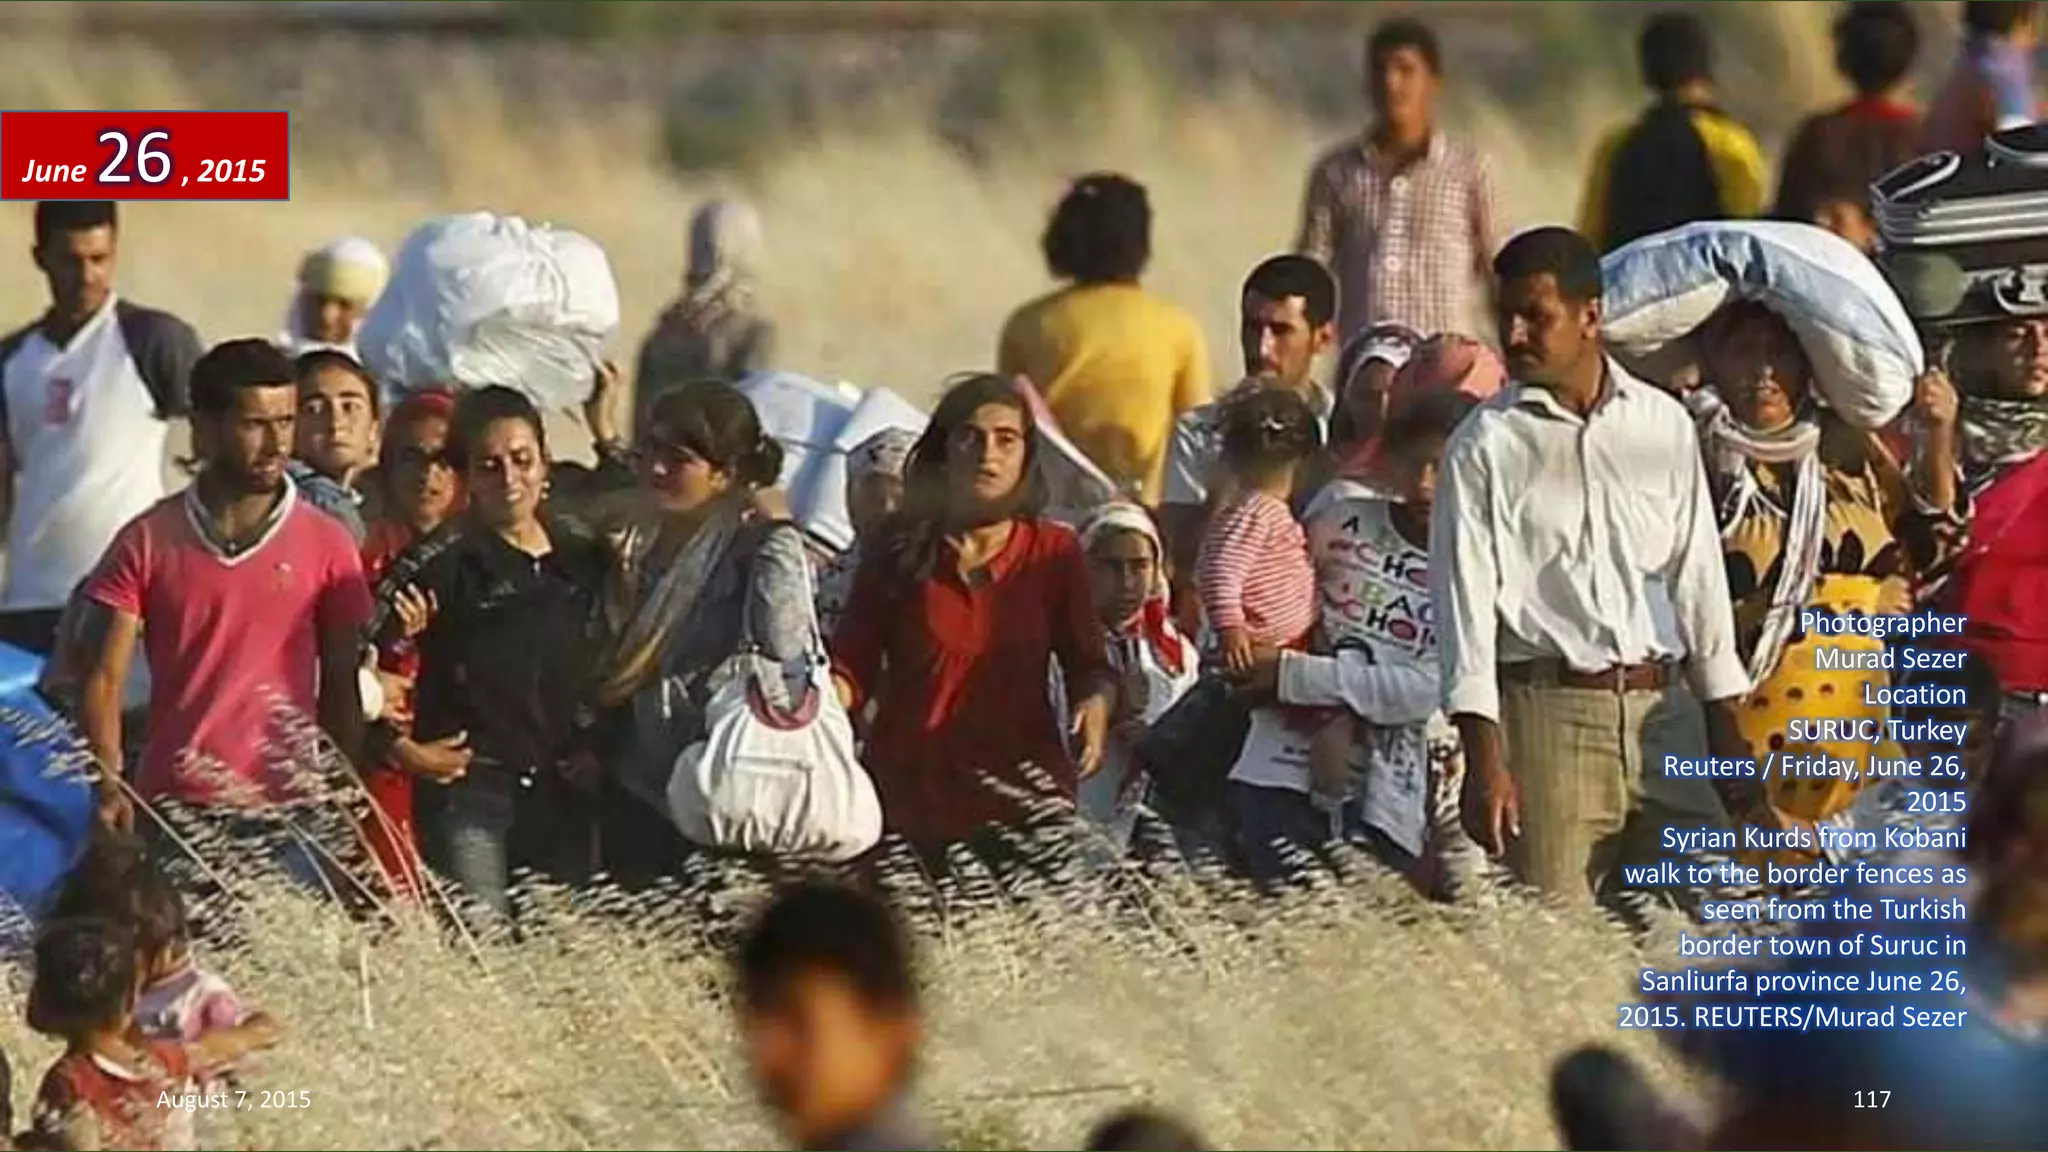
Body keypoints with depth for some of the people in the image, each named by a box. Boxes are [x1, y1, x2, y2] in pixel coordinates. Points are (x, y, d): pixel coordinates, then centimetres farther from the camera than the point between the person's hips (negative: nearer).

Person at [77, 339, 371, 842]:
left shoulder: (326, 545, 5)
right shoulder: (148, 543, 5)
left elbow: (342, 688, 8)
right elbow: (105, 680, 3)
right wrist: (107, 786, -12)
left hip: (289, 809, -1)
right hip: (171, 809, 1)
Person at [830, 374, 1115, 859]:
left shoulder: (1053, 551, 7)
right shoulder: (900, 552, 5)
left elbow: (1088, 664, 11)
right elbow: (852, 665, 3)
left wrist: (1096, 705, -10)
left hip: (1020, 799, 0)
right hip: (908, 795, 0)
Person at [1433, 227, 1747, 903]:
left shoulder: (1664, 425, 10)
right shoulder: (1485, 447, 1)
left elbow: (1699, 576, 14)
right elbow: (1466, 602, -3)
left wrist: (1726, 729, 10)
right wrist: (1485, 761, -11)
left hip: (1663, 711, 3)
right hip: (1549, 714, -3)